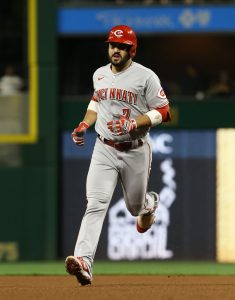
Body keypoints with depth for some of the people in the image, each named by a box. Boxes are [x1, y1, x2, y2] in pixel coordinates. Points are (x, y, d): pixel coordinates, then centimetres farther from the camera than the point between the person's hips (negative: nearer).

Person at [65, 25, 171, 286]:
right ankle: (84, 263, -31)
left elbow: (163, 112, -9)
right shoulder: (99, 74, 7)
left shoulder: (146, 76, -9)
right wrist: (85, 124, 10)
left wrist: (133, 123, -22)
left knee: (135, 207, 16)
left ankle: (149, 202, 57)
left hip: (136, 152, -2)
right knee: (96, 204, -17)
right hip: (104, 149, 2)